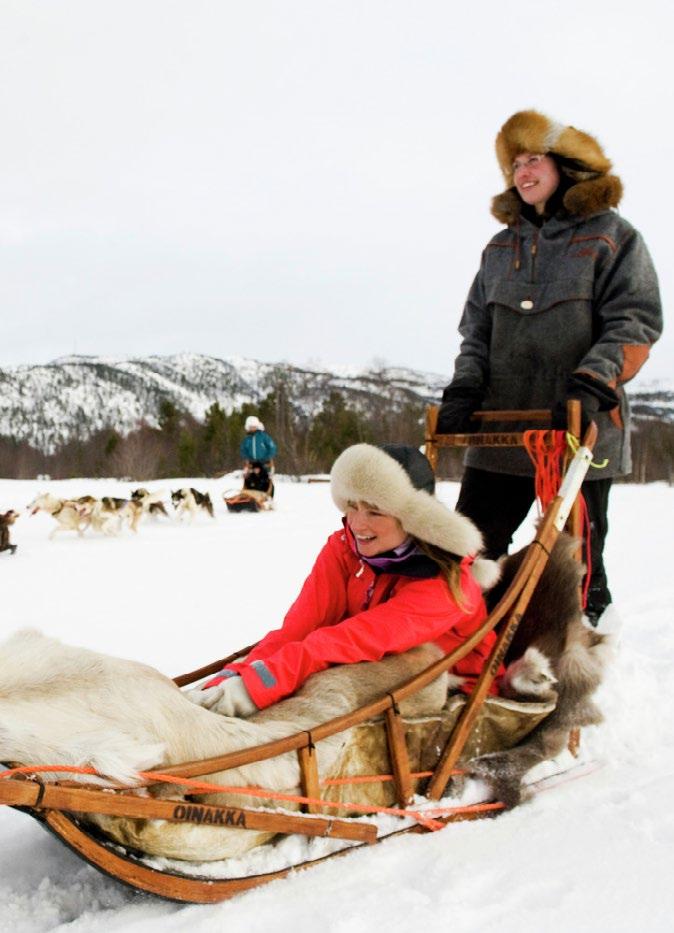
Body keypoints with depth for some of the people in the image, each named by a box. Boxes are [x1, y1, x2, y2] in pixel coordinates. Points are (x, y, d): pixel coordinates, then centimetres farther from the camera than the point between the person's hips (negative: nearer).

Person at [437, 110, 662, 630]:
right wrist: (464, 390, 1)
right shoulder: (502, 248, 18)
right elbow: (477, 330, 18)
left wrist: (591, 384, -21)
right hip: (501, 429, 5)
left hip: (581, 430, -4)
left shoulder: (611, 236, 3)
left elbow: (635, 325, -7)